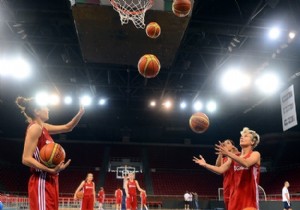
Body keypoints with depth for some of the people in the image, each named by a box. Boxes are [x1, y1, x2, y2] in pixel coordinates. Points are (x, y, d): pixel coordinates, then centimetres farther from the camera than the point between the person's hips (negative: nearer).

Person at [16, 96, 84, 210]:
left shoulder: (44, 127, 16)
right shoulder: (35, 128, -11)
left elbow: (67, 128, 28)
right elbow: (26, 159, -18)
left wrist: (80, 114, 14)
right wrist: (50, 170, -28)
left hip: (49, 180, 10)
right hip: (42, 182, -10)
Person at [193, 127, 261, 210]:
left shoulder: (255, 154, -3)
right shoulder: (235, 157, 14)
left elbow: (246, 164, -27)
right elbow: (220, 170, 8)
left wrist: (228, 154, -39)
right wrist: (205, 165, -5)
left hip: (249, 197, -6)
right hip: (236, 196, 6)